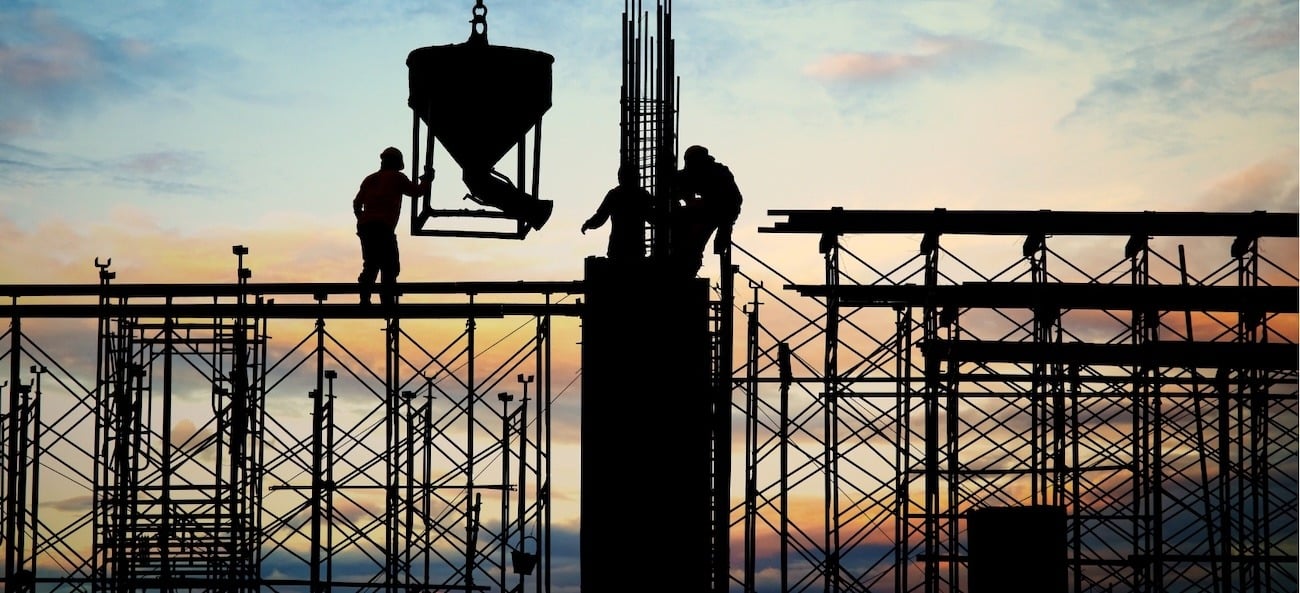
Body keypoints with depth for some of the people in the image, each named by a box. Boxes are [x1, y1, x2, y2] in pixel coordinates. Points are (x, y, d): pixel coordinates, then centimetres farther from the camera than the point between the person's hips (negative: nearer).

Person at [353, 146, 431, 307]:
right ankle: (387, 302, -16)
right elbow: (417, 191, 15)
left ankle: (364, 300, 3)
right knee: (390, 267, -5)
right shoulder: (397, 178, 6)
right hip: (384, 228, -6)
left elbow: (356, 203, 21)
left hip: (365, 227, 6)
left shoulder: (370, 179, 21)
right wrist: (427, 180, 33)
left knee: (370, 265, 13)